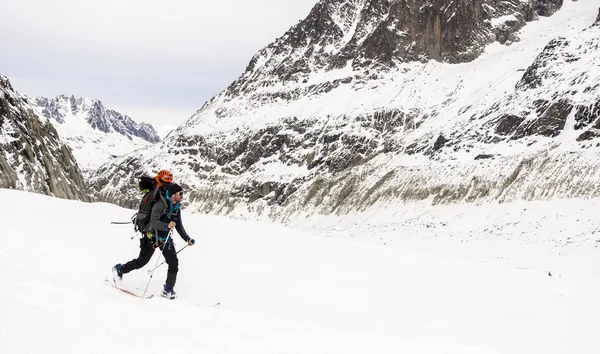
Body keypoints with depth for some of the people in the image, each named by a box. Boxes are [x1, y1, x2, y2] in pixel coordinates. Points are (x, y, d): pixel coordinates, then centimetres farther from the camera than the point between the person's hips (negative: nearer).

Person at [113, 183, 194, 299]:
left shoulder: (176, 207, 2)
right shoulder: (160, 204, -22)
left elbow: (179, 226, 14)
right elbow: (154, 222, -33)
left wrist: (187, 239, 5)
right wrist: (166, 226, -50)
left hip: (166, 238, 6)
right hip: (152, 237, -6)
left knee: (174, 263, -7)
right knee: (141, 262, 1)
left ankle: (168, 290, 4)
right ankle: (119, 269, 27)